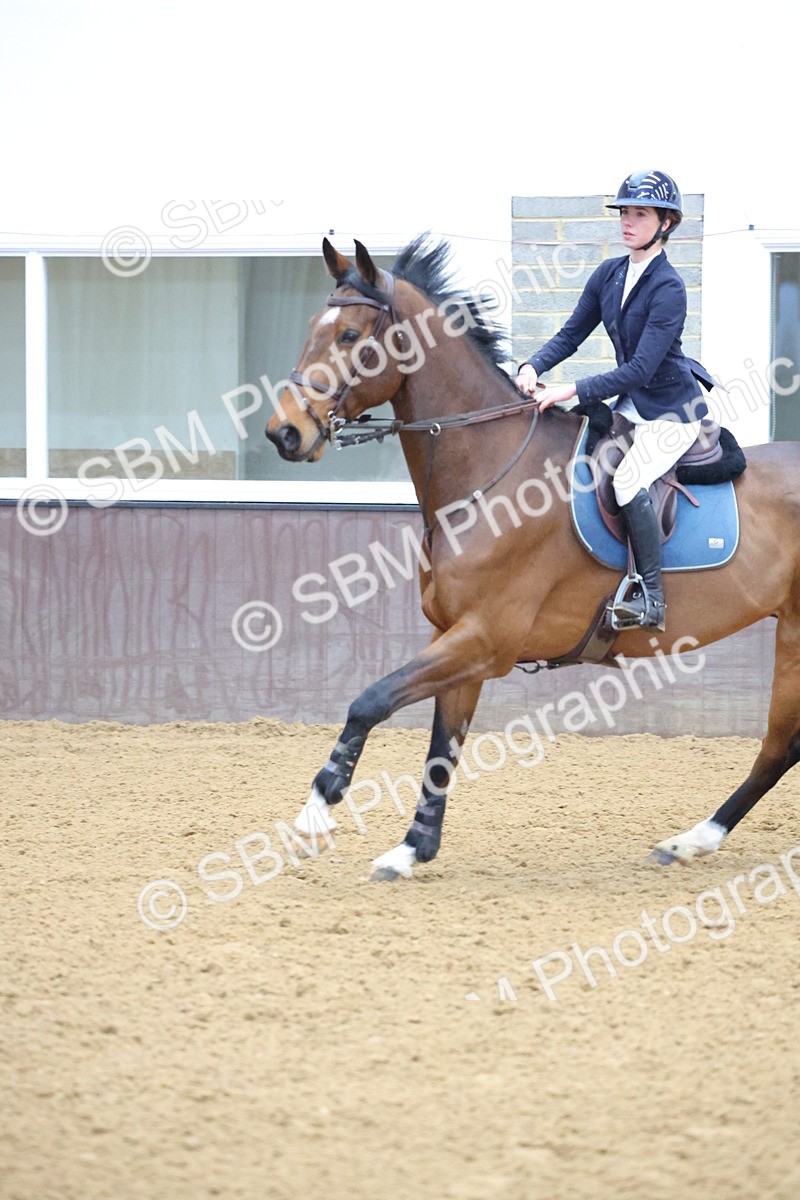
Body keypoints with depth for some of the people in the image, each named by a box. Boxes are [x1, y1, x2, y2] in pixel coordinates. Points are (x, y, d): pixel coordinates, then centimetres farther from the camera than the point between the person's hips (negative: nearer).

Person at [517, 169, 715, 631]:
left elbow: (640, 369, -28)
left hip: (673, 410, -9)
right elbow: (572, 334, 5)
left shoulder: (668, 289, -23)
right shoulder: (609, 274, 1)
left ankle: (652, 600, -20)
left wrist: (574, 391, -32)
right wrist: (534, 367, -14)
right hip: (630, 403, 9)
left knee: (629, 481, -28)